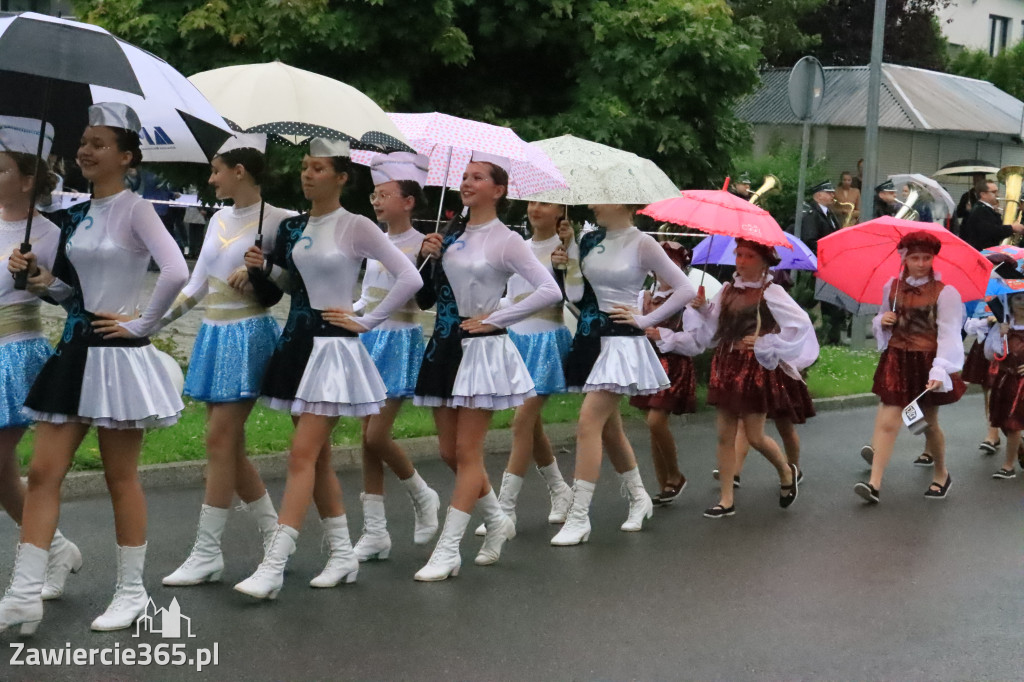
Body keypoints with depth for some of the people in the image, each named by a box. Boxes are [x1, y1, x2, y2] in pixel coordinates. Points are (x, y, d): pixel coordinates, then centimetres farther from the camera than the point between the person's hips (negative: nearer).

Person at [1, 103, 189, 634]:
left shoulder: (134, 210, -10)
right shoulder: (76, 216, 12)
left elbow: (176, 273, -24)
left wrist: (142, 324, -16)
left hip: (117, 355, -7)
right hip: (74, 351, 7)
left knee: (120, 476, 3)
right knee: (43, 472, 3)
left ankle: (131, 591, 16)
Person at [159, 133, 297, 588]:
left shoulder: (276, 220, -8)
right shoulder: (220, 219, 14)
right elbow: (196, 285, 17)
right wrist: (155, 320, 9)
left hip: (249, 335, -8)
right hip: (214, 334, 8)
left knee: (221, 441, -8)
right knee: (228, 443, 8)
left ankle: (206, 552, -1)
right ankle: (276, 535, 20)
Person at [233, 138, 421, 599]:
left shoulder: (356, 227, -8)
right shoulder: (292, 228, 10)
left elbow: (410, 279, -11)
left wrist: (366, 321, -10)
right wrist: (266, 267, 2)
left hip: (333, 345, -7)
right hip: (297, 341, 7)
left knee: (303, 455, -11)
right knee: (318, 456, 10)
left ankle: (273, 567, -12)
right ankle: (343, 555, 21)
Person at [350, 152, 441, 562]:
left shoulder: (420, 244, -8)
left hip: (399, 339, -7)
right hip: (369, 339, 7)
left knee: (377, 436, -11)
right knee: (367, 438, 5)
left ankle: (422, 496, 17)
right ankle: (375, 532, 11)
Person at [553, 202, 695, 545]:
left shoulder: (641, 243, -7)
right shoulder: (590, 241, 9)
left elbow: (684, 289, -7)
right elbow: (575, 293, 6)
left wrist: (644, 319, -8)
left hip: (620, 341, -7)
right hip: (590, 338, 7)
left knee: (588, 423, -15)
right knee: (609, 427, 15)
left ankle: (579, 518, -12)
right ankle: (638, 497, 35)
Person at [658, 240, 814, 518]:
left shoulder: (770, 292, -7)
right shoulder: (727, 290, 9)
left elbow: (801, 323, -14)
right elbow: (711, 329, 8)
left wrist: (766, 343, -13)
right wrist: (701, 309, -8)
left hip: (756, 368, -6)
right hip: (727, 365, 6)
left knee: (755, 436, -3)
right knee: (725, 435, 4)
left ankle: (787, 471, 28)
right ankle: (726, 500, 9)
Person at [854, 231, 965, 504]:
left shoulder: (944, 293, -9)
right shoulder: (891, 287, 5)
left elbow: (949, 335, -16)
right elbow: (882, 323, 20)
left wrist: (940, 370, -28)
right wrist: (882, 322, -6)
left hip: (927, 363, -3)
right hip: (897, 361, 3)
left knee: (930, 423, 12)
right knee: (887, 421, -7)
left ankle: (941, 475, 34)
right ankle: (874, 483, -13)